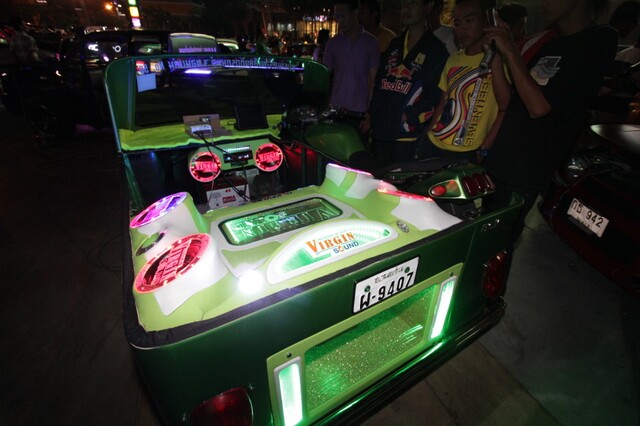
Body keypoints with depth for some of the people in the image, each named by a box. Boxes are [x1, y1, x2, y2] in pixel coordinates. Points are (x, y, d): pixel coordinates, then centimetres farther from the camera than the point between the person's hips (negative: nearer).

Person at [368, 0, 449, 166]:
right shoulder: (394, 45, 20)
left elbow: (437, 95, -9)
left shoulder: (436, 50, 0)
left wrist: (411, 117, -17)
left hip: (408, 135, -6)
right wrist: (373, 114, 8)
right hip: (381, 131, 6)